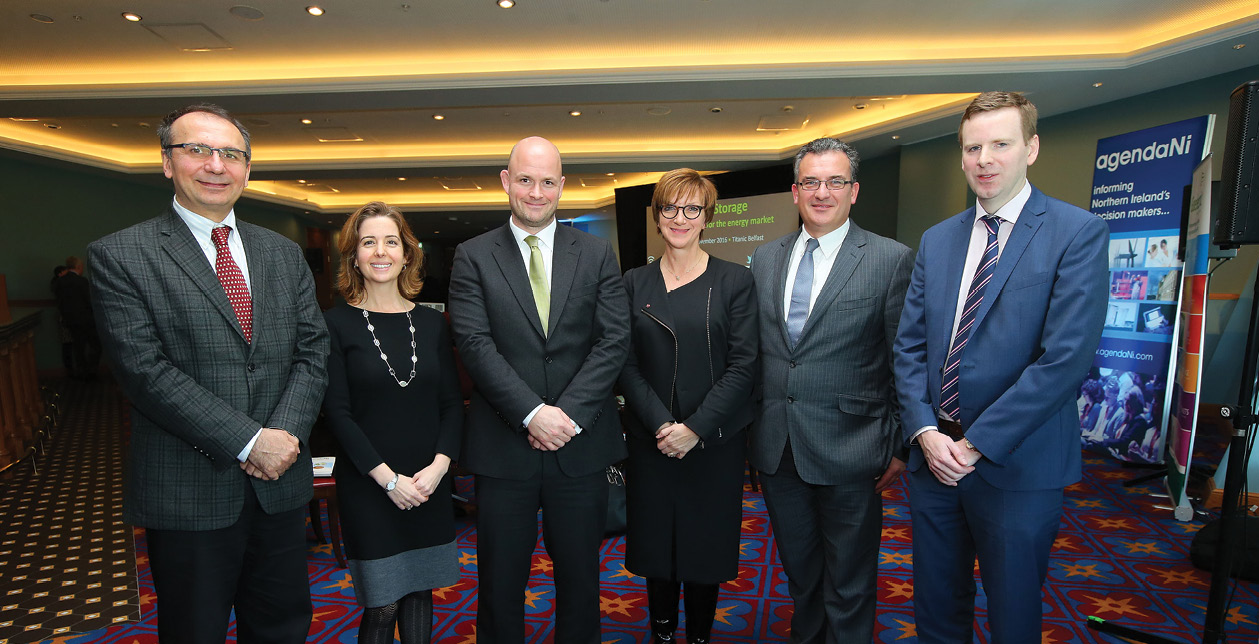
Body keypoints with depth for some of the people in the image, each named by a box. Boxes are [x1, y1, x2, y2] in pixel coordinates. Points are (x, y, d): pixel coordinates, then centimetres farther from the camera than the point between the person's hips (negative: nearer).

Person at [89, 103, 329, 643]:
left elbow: (312, 351, 3)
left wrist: (286, 434, -12)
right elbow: (146, 371, -14)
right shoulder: (120, 256, -5)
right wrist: (249, 441, -18)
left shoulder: (284, 254, 8)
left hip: (282, 481, 4)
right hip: (188, 494, -4)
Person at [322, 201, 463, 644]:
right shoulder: (337, 324, -4)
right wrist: (388, 478, -13)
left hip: (429, 483, 3)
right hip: (368, 487, -3)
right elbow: (337, 412, -8)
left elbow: (452, 403, 5)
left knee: (420, 591, 14)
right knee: (381, 606, 4)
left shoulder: (431, 323, 6)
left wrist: (439, 465, -9)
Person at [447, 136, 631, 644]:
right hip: (503, 446, -1)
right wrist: (532, 413, -17)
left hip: (580, 444, 1)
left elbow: (614, 340, -2)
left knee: (580, 578, 16)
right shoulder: (473, 257, 3)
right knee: (500, 582, 13)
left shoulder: (597, 254, 6)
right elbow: (476, 345, -7)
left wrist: (568, 413, -12)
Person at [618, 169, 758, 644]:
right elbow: (627, 364, 0)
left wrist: (696, 427, -15)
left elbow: (743, 365, -7)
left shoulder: (735, 281, -2)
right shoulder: (635, 283, 4)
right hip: (650, 440, 2)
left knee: (705, 547, 10)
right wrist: (661, 424, -12)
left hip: (714, 440, -1)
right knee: (655, 542, 12)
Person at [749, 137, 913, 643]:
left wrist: (903, 447, -5)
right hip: (776, 449, 4)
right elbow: (752, 352, 9)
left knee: (848, 587, 13)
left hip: (848, 450, -4)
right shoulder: (765, 259, 7)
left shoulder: (892, 260, -6)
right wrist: (747, 430, 9)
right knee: (799, 574, 22)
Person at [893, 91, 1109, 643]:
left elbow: (1066, 358, -17)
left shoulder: (1078, 233, -8)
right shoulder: (937, 240, 8)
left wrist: (976, 443, -17)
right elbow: (909, 346, 6)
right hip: (934, 453, 4)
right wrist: (925, 431, -8)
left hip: (1017, 466, -4)